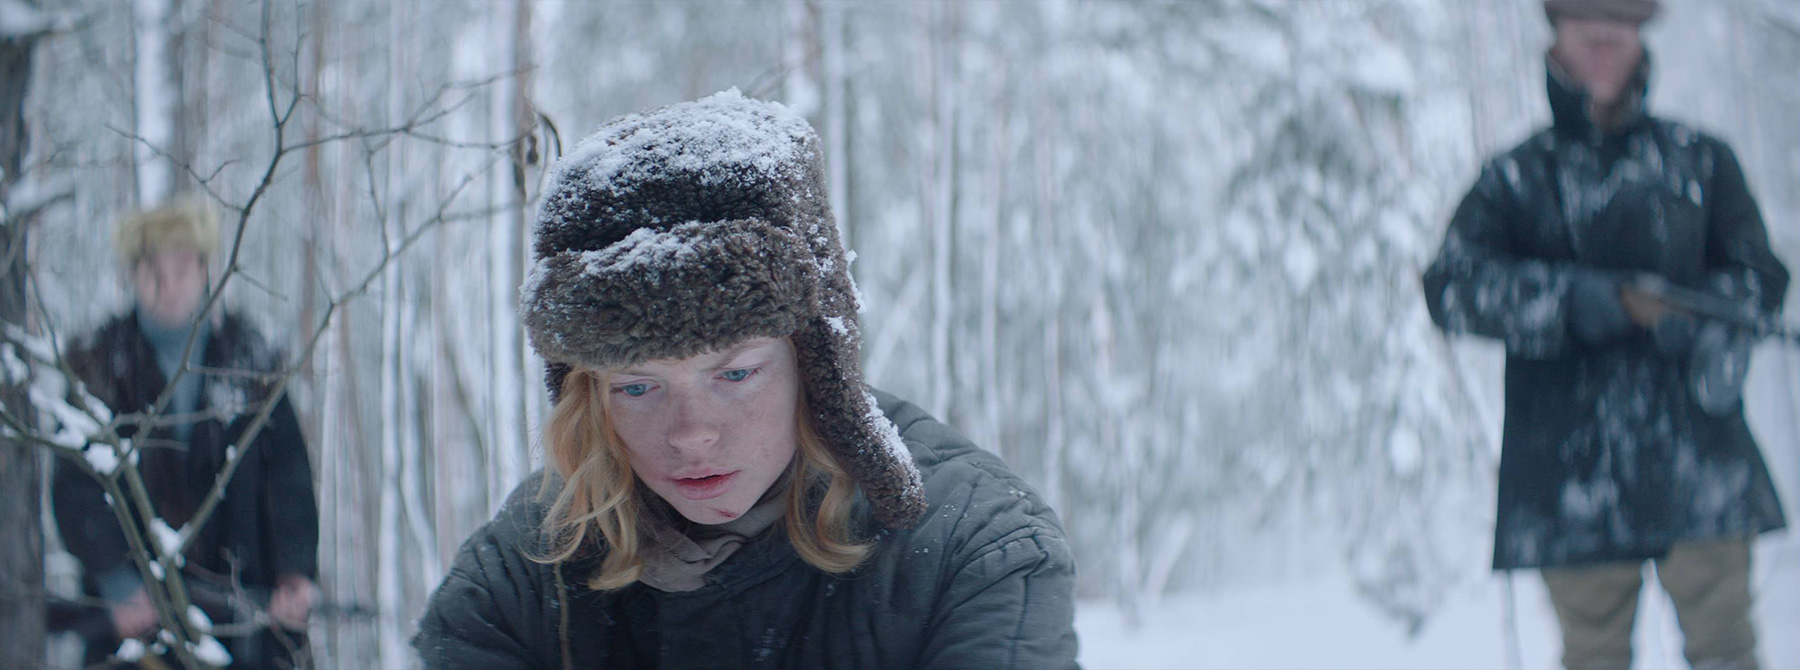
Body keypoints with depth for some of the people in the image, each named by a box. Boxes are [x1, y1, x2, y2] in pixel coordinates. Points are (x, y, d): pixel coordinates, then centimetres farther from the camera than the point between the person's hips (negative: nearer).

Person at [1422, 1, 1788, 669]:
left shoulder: (1700, 160, 15)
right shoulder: (1515, 180, 11)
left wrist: (1695, 316, -13)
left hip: (1695, 445, 0)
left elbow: (1760, 275, 10)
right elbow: (1449, 286, -3)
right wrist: (1575, 300, -18)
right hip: (1572, 463, 0)